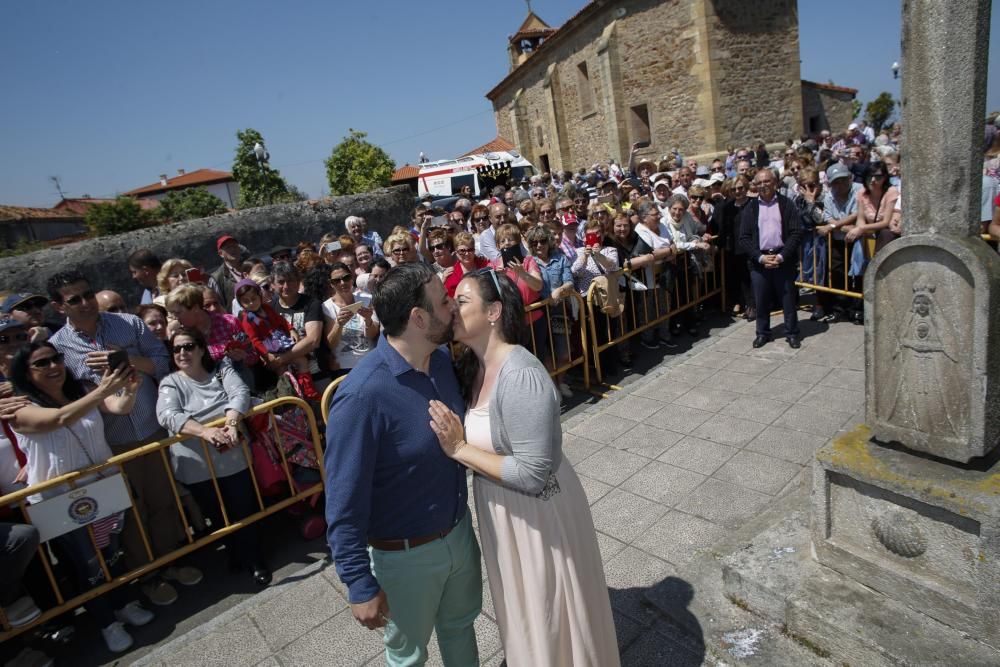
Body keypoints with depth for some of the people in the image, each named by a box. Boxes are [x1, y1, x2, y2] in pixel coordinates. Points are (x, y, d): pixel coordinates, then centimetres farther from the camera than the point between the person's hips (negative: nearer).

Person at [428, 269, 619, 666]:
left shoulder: (521, 377, -30)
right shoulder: (473, 365, -3)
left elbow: (533, 474, -30)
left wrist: (459, 449, -25)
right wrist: (453, 440, -10)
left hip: (537, 517, -8)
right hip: (501, 513, 8)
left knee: (548, 618, 17)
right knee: (522, 612, 30)